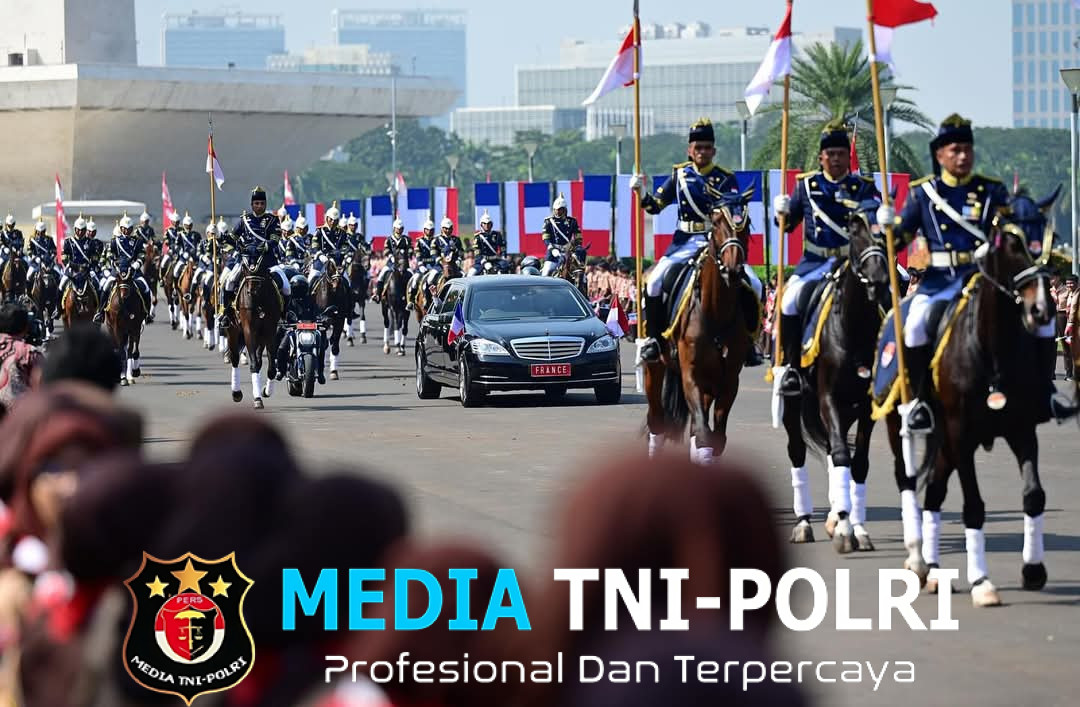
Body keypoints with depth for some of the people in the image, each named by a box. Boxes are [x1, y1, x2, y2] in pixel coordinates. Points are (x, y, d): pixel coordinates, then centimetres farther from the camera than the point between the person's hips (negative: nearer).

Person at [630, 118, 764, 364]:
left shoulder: (726, 179, 5)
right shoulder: (679, 174, 8)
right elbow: (655, 205, 10)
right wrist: (641, 193, -8)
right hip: (686, 242, 0)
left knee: (753, 284, -16)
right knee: (655, 280, -19)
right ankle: (652, 337, -5)